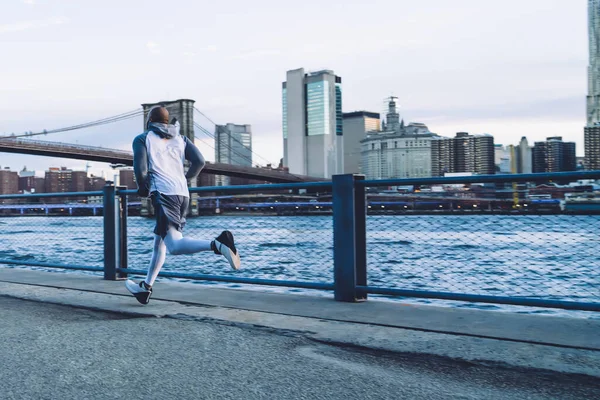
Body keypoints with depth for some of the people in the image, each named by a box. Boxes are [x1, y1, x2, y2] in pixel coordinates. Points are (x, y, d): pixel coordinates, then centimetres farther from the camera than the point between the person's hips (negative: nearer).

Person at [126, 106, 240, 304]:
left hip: (163, 193, -6)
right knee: (159, 240, 18)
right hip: (182, 194, 6)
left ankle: (218, 244, -41)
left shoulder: (142, 139, 9)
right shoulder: (180, 138, 20)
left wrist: (143, 188, 15)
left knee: (174, 245, -18)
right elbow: (199, 161, 7)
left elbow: (140, 169, -4)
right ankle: (145, 288, 26)